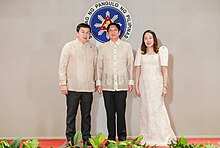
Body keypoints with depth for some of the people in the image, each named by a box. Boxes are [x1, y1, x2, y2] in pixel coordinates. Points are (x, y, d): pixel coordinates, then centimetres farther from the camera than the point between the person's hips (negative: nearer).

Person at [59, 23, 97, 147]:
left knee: (86, 114, 9)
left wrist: (96, 82, 10)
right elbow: (62, 66, 0)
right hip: (72, 87, -2)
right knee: (71, 114, 3)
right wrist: (63, 83, -6)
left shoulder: (93, 48, 11)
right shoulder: (69, 47, 2)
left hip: (88, 87, 3)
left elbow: (95, 66, 14)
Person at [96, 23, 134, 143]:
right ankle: (111, 138, 13)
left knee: (121, 112, 0)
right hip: (107, 85, 1)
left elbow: (130, 65, 8)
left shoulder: (127, 46, 8)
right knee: (110, 113, 4)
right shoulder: (103, 47, 9)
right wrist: (98, 82, 5)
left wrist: (131, 81, 4)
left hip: (122, 85, -1)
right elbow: (99, 66, 10)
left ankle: (122, 137, 12)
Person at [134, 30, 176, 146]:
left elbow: (164, 70, -2)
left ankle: (162, 137, 11)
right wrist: (136, 86, 4)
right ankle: (147, 138, 16)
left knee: (157, 109, -4)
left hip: (156, 83, -3)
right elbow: (138, 69, 8)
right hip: (144, 84, 3)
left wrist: (165, 86, -8)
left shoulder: (162, 50, 1)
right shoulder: (141, 51, 9)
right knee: (145, 110, 5)